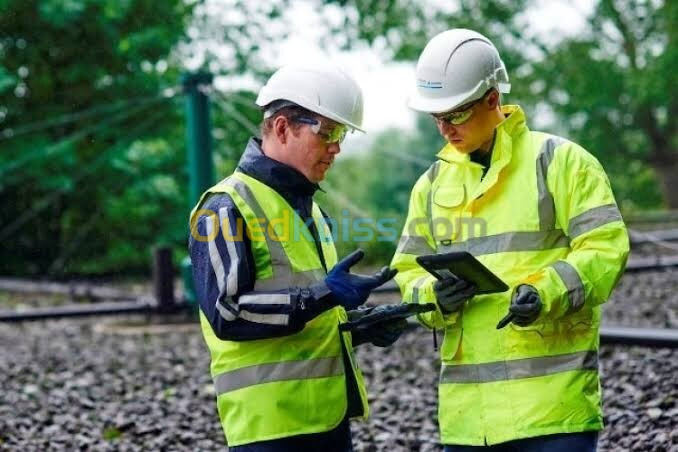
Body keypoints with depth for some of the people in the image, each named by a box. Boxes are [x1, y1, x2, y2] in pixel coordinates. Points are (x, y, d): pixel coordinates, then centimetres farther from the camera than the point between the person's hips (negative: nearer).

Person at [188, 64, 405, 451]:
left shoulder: (309, 208, 19)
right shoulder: (227, 208, -9)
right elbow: (226, 313, -19)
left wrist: (361, 323, 8)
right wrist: (321, 295, -23)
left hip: (330, 417, 9)